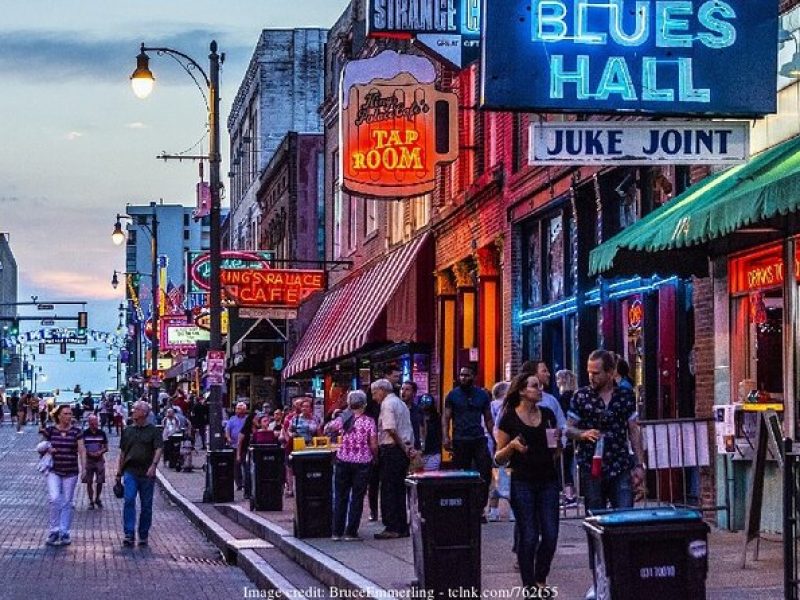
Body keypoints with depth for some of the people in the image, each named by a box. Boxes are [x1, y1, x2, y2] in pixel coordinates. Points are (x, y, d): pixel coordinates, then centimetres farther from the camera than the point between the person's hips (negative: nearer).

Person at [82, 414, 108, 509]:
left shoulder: (102, 433, 1)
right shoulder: (85, 433, -4)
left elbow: (106, 448, 5)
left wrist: (100, 452, -15)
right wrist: (88, 453, -17)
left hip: (99, 460, 1)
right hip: (88, 460, -1)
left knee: (100, 482, 3)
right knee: (89, 482, 2)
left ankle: (97, 499, 26)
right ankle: (91, 501, 14)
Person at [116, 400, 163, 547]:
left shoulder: (152, 430, 3)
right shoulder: (128, 430, 13)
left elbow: (158, 449, -6)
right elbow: (122, 452, 18)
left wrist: (153, 466, -22)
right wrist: (119, 472, 17)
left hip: (147, 473, -1)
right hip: (130, 472, 1)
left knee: (146, 505, 5)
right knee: (129, 500, -15)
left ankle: (143, 535, 16)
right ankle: (128, 534, -17)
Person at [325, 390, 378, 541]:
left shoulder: (342, 419, -1)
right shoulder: (369, 422, -7)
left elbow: (326, 430, 12)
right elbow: (374, 446, -8)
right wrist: (374, 457, 10)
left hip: (343, 461, 2)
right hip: (362, 462, -2)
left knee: (340, 497, 10)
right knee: (357, 498, 4)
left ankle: (337, 532, 11)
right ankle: (351, 532, 2)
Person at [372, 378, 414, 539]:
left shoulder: (387, 404, -10)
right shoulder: (401, 403, 20)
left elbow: (391, 430, -18)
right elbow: (409, 430, 17)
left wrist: (404, 448, -13)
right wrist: (409, 448, 8)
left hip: (391, 449, -9)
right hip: (403, 451, 9)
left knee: (388, 490, -6)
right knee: (400, 489, 12)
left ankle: (392, 528, -8)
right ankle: (402, 527, 13)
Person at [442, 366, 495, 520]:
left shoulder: (482, 395, 10)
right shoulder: (453, 395, 6)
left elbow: (488, 419, 13)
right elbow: (446, 417, 2)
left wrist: (494, 438, 2)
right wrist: (445, 437, -12)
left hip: (480, 439, 1)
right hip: (460, 441, -1)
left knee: (485, 473, -10)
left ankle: (480, 507, -5)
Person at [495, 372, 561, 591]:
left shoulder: (548, 414, 9)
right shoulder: (509, 418, -4)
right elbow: (499, 458, 0)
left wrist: (557, 440, -2)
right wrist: (512, 446, -19)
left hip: (548, 480, 4)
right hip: (522, 482, -4)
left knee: (551, 534, 0)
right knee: (529, 536, -2)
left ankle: (541, 580, 19)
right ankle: (528, 585, 9)